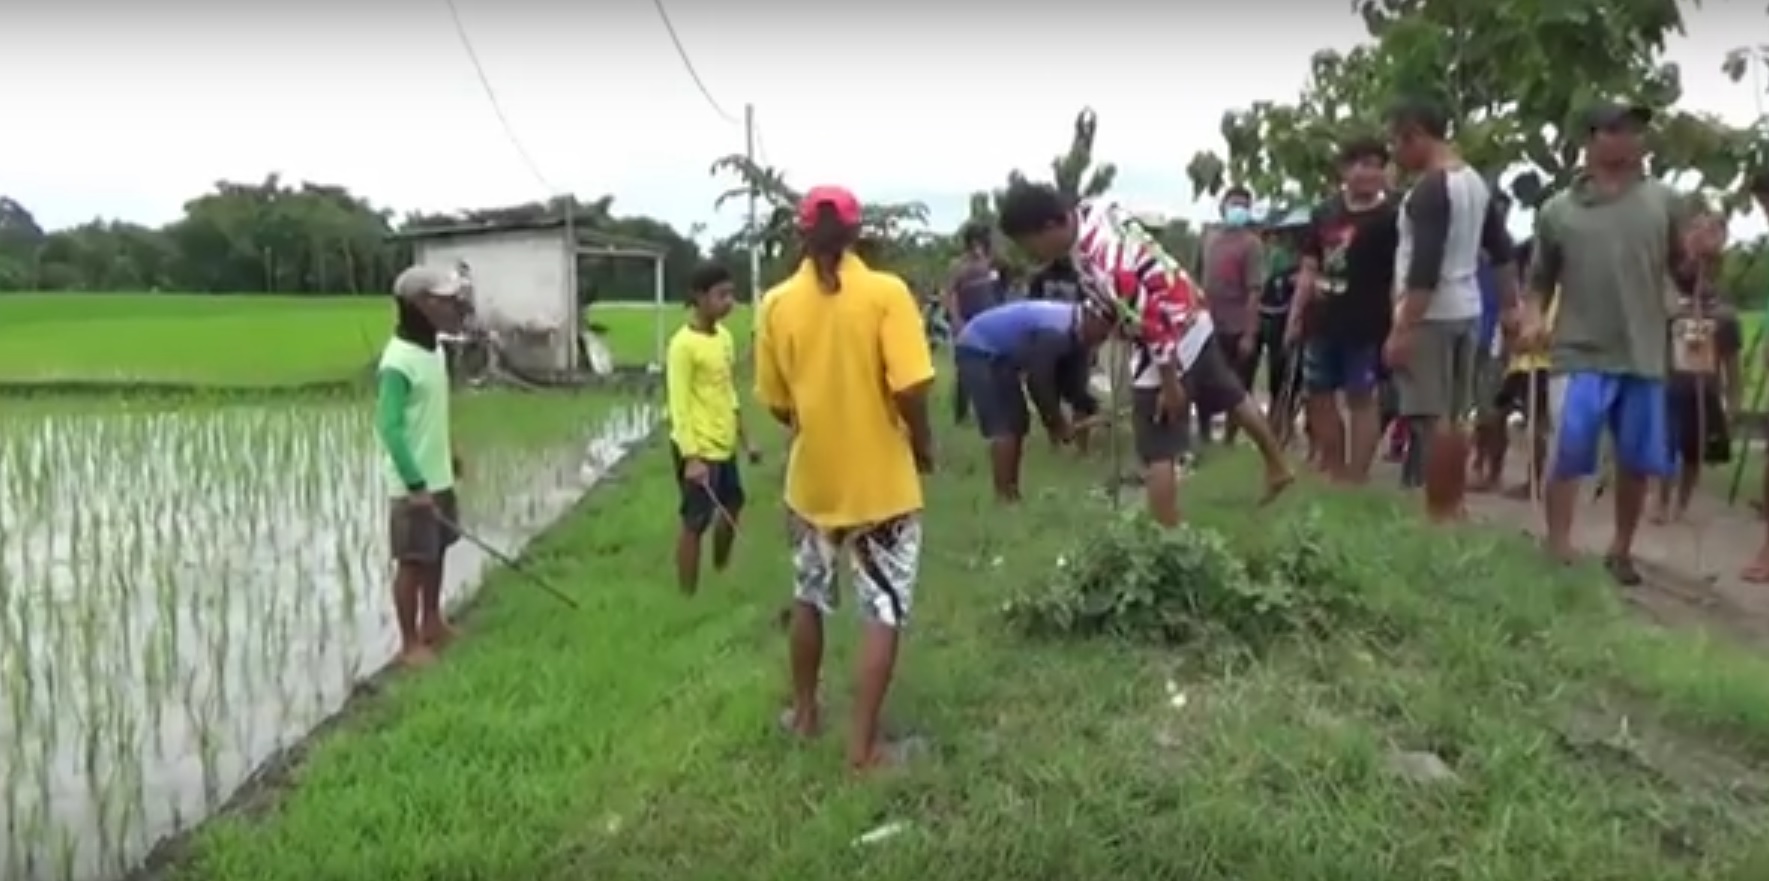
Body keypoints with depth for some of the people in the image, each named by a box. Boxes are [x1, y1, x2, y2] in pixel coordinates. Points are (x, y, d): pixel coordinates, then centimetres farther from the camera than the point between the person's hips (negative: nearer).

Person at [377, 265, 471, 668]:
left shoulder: (435, 350, 6)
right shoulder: (399, 361, -21)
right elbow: (389, 428, -24)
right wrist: (415, 484, -26)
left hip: (439, 478, 8)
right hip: (413, 486, -8)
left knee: (437, 552, 19)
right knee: (413, 562, 2)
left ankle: (432, 624, 35)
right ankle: (410, 643, 14)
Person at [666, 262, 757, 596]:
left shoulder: (724, 336, 7)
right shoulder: (683, 344, -18)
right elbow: (679, 405, -19)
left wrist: (744, 437, 19)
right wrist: (691, 456, -23)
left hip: (724, 445, 9)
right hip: (698, 450, -9)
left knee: (731, 506, 21)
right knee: (695, 523, 0)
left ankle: (720, 577, 41)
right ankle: (688, 596, 11)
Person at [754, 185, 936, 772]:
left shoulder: (779, 303, -2)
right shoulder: (886, 292, -13)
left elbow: (775, 401, 4)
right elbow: (910, 388, -19)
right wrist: (922, 443, -1)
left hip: (812, 478, 4)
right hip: (881, 480, -4)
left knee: (809, 598, 23)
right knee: (885, 610, 7)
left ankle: (804, 711, 37)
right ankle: (864, 744, 11)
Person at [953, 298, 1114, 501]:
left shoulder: (1077, 334, 0)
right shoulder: (1056, 330, -30)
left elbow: (1071, 383, 8)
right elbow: (1037, 382, -24)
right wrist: (1059, 424, -13)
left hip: (999, 354, 10)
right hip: (978, 351, -10)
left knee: (1017, 422, 10)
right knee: (1004, 426, -14)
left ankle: (1012, 493, 17)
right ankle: (1004, 497, -12)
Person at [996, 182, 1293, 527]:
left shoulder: (1101, 260, -34)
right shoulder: (1090, 210, -5)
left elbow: (1150, 320, -30)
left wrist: (1170, 383, -22)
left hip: (1170, 342, -10)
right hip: (1192, 317, 10)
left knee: (1156, 453, -2)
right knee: (1231, 395, 28)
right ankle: (1278, 467, 48)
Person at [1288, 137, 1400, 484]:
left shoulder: (1391, 218, -5)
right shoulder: (1324, 213, 9)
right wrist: (1295, 318, 7)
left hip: (1366, 327, -6)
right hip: (1322, 323, 6)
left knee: (1361, 398, 0)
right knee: (1319, 396, 12)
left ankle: (1356, 477, 6)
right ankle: (1334, 471, 25)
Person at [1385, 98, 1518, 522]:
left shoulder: (1430, 188, -16)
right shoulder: (1476, 182, 13)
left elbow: (1425, 267, -23)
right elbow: (1502, 251, 18)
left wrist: (1403, 329, -23)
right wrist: (1513, 308, 23)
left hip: (1432, 315, -9)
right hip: (1467, 311, 9)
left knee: (1432, 419, -5)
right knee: (1453, 418, 14)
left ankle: (1439, 515, -3)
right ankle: (1454, 508, 20)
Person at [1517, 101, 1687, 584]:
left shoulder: (1662, 200, 8)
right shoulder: (1558, 210, 3)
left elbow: (1682, 267, 11)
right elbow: (1539, 279, 9)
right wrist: (1532, 317, -9)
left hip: (1644, 355, 3)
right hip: (1580, 354, -2)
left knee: (1637, 461, 10)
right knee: (1567, 454, -9)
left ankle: (1620, 551, 27)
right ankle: (1558, 553, 1)